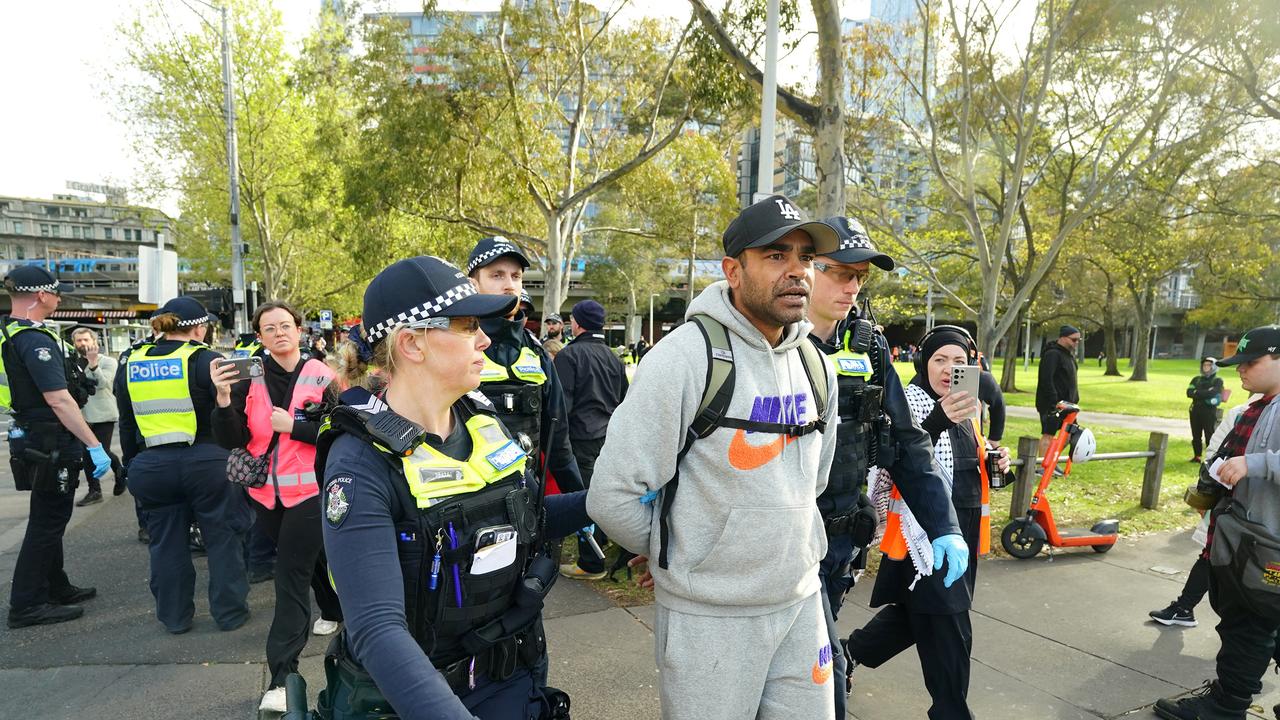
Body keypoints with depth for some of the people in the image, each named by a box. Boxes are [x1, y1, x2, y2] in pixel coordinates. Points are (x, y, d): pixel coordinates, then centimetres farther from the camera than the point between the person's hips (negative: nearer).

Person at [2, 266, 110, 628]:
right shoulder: (35, 338, -21)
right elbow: (58, 400, -26)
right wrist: (94, 445, -24)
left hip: (35, 439, 10)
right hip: (51, 444, -10)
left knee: (50, 520, 19)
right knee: (46, 523, -1)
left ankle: (56, 588, 31)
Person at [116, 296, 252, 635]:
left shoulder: (131, 365, 8)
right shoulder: (204, 359, -9)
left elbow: (126, 425, 16)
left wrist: (132, 463, 24)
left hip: (151, 466, 5)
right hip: (205, 461, -4)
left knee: (167, 542, 15)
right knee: (222, 537, 8)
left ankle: (175, 616, 25)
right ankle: (230, 612, 16)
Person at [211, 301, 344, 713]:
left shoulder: (322, 377, -10)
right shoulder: (248, 379, -2)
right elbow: (231, 441, -9)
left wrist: (292, 425, -21)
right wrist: (224, 398, -23)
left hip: (308, 492, -4)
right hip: (265, 492, 4)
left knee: (291, 574, -5)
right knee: (309, 556, 22)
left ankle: (283, 674, 0)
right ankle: (333, 609, 49)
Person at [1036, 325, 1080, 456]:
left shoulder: (1070, 354, 17)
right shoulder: (1052, 354, -15)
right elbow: (1046, 380, -23)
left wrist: (1075, 398, 16)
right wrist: (1054, 402, -25)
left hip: (1066, 403, 10)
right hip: (1052, 405, -10)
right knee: (1048, 434, -6)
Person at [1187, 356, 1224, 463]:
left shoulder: (1217, 381, 1)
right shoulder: (1196, 379, 14)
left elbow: (1211, 393, -16)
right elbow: (1189, 392, 0)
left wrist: (1196, 392, -6)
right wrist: (1204, 395, -11)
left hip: (1209, 411, -5)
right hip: (1195, 410, 5)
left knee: (1209, 435, -6)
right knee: (1196, 435, 9)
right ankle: (1197, 456, 17)